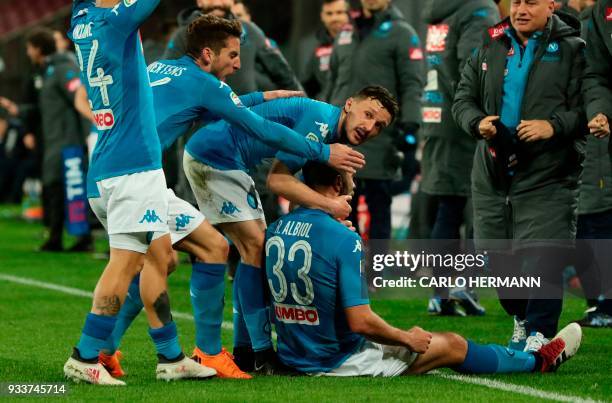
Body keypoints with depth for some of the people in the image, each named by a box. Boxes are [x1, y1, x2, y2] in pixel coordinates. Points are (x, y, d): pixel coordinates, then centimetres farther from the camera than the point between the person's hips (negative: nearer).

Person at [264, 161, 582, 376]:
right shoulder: (344, 240, -23)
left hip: (293, 355, 7)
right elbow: (360, 322, -24)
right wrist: (407, 338, -7)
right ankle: (538, 361, 35)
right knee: (452, 346, 13)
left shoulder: (274, 230, 0)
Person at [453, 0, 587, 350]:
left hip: (547, 176, -5)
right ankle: (522, 321, 30)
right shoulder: (491, 48, 12)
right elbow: (464, 98, 16)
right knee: (499, 256, 12)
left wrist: (554, 126, -22)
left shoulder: (572, 49, -3)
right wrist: (477, 122, -5)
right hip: (494, 173, 5)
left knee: (543, 257, -11)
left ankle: (540, 334, -5)